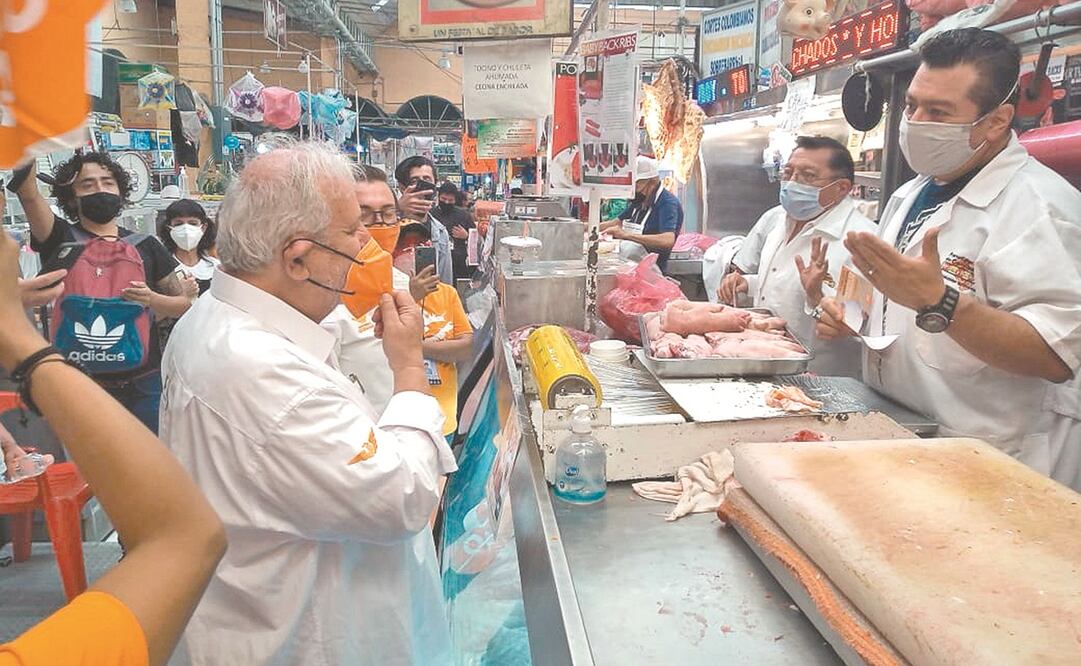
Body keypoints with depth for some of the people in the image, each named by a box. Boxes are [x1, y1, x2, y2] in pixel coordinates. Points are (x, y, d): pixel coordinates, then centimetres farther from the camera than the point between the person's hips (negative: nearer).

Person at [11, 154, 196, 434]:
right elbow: (28, 193, -13)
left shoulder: (146, 246, 9)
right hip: (84, 380, -1)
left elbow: (184, 303, 9)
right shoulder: (61, 240, 3)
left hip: (145, 381, 2)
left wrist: (152, 299, -11)